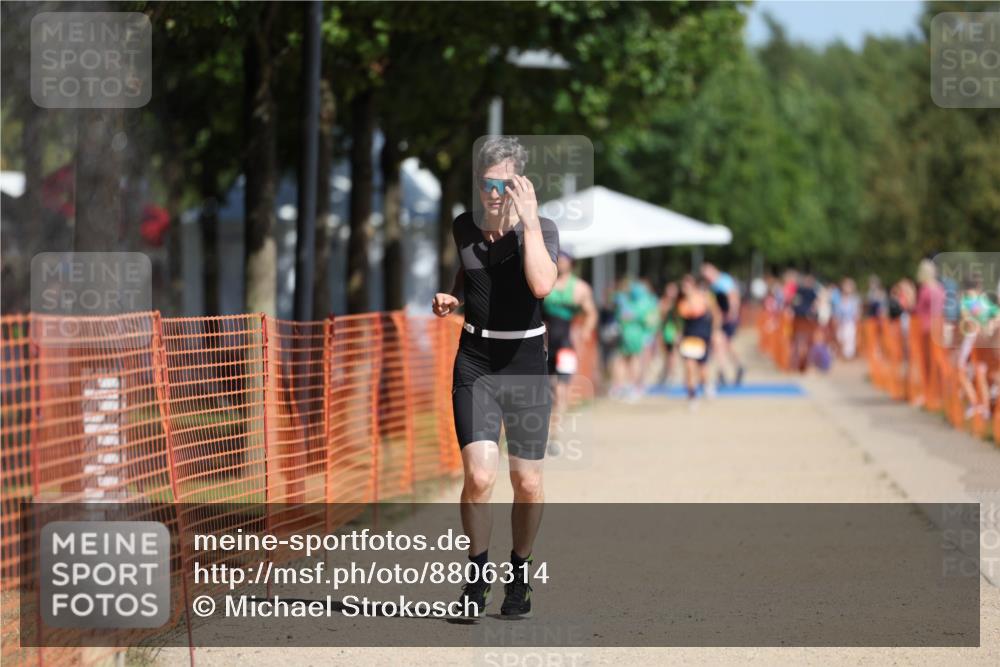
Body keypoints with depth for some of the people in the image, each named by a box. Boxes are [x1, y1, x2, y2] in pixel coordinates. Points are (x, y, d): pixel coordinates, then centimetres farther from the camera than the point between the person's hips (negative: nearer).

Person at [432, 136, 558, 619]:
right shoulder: (463, 229, 2)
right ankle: (477, 570, 8)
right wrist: (451, 300, 2)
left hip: (525, 363, -1)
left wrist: (528, 219, -27)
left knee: (528, 484, 3)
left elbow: (542, 285, -29)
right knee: (479, 476, -13)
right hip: (474, 364, 1)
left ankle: (519, 574, 26)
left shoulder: (541, 229, -8)